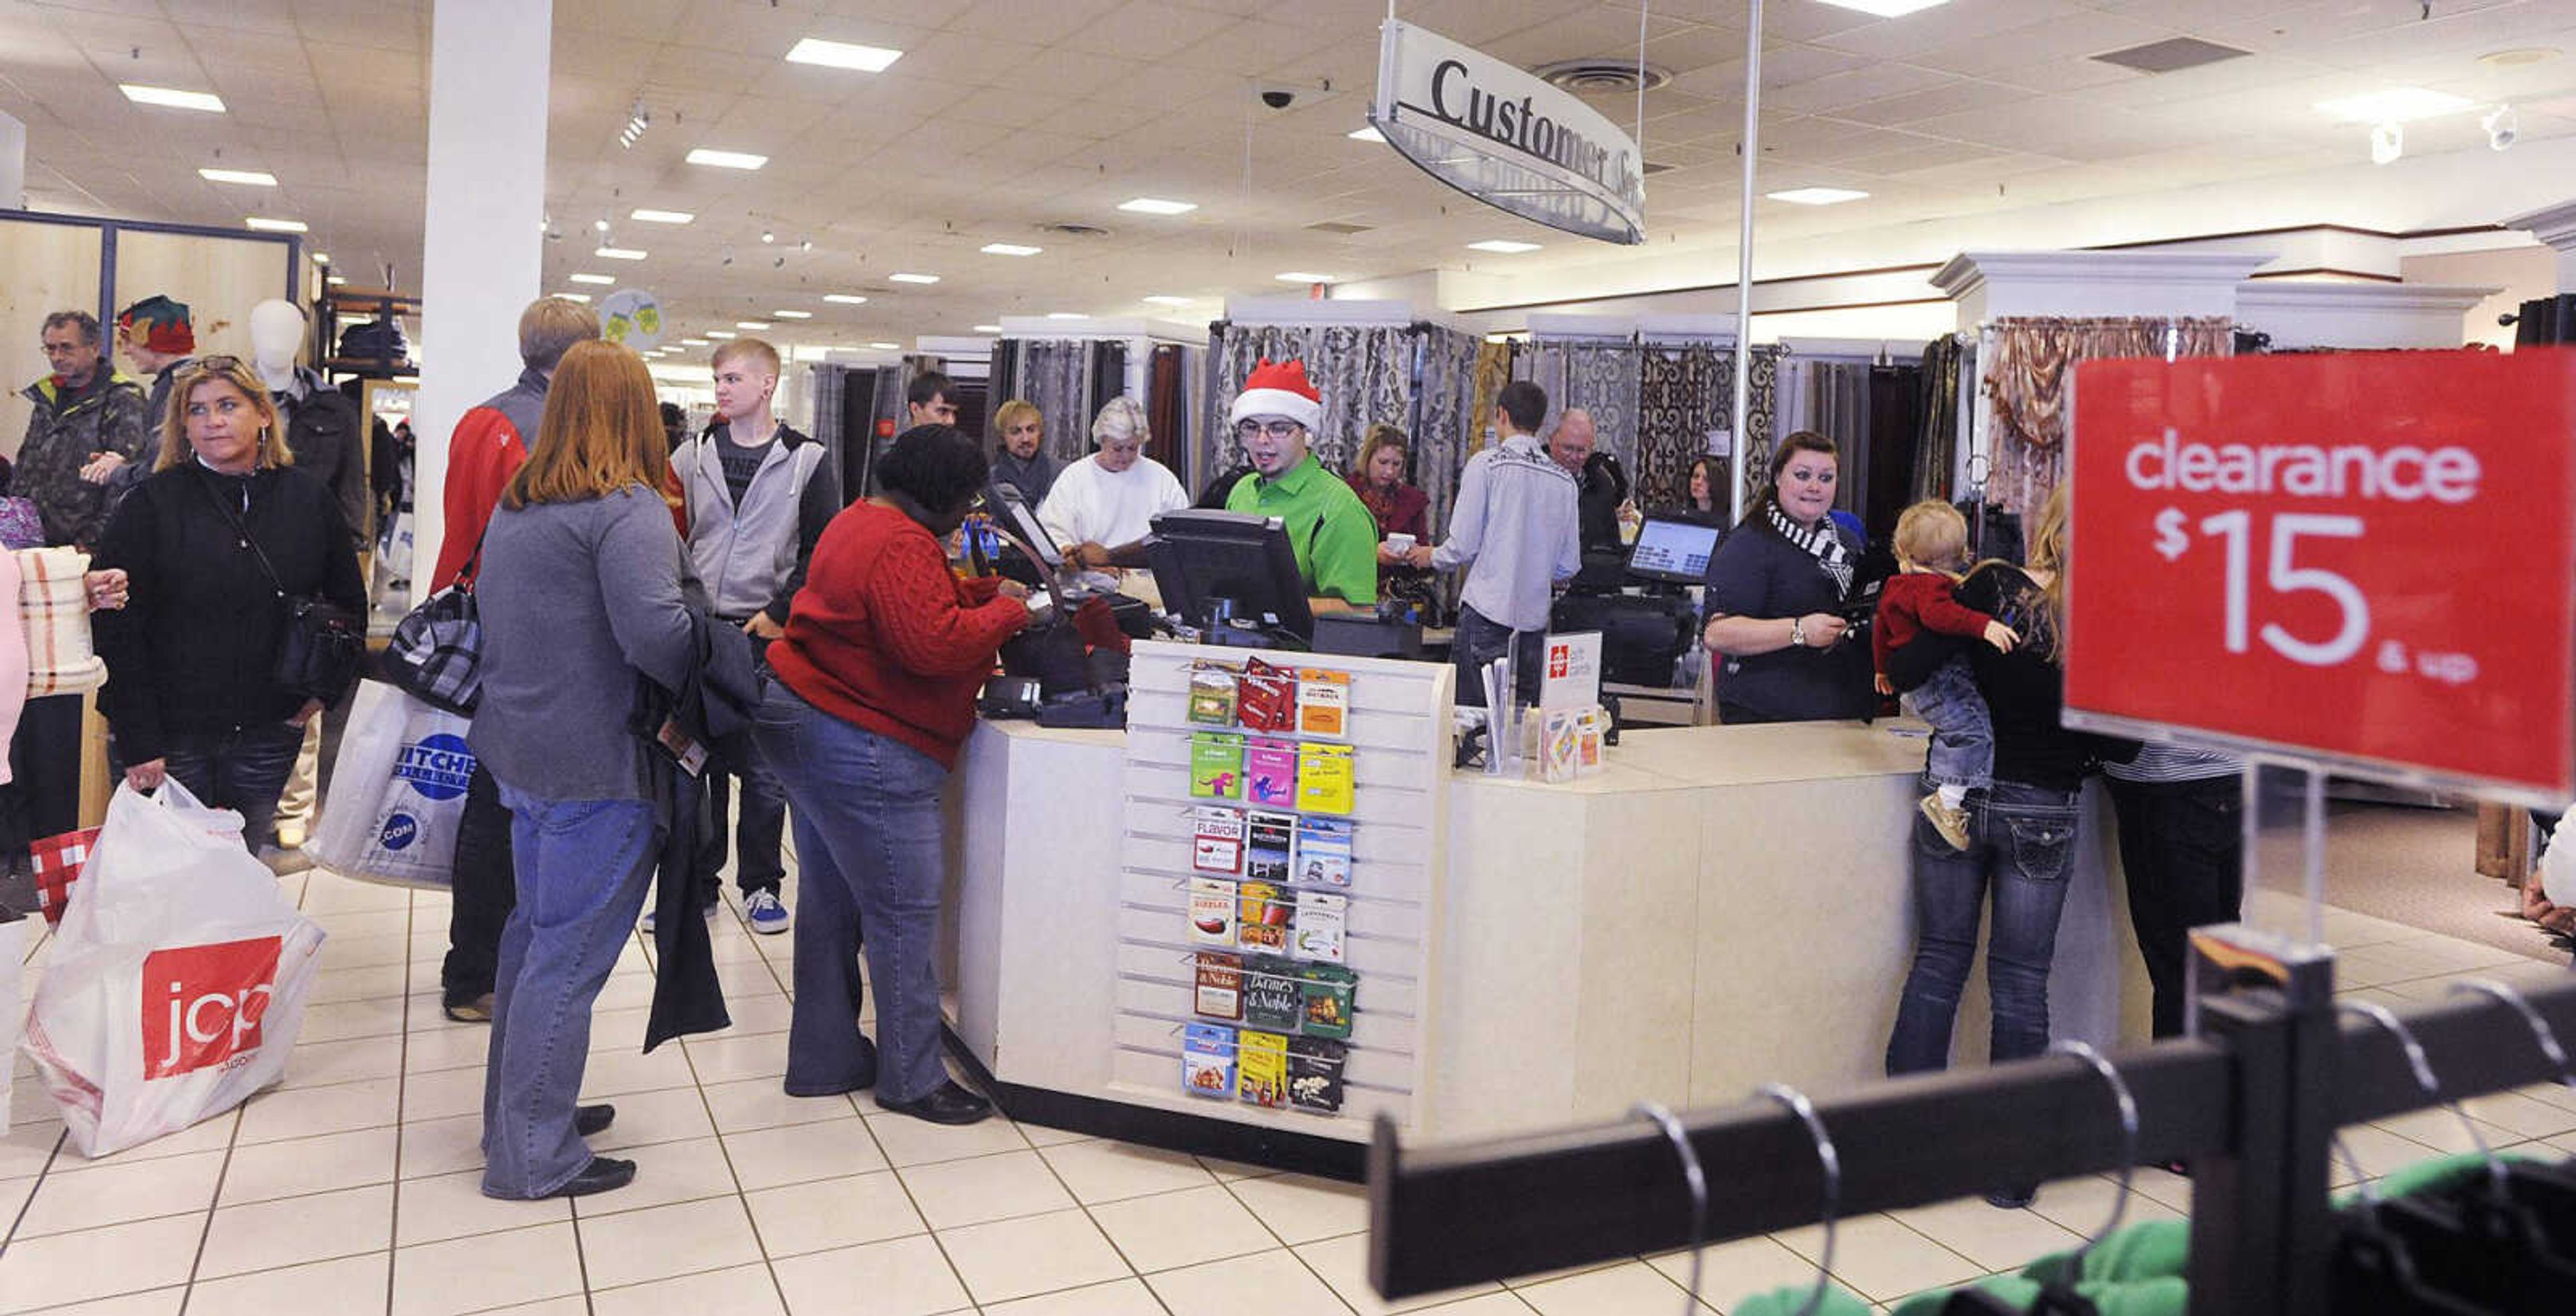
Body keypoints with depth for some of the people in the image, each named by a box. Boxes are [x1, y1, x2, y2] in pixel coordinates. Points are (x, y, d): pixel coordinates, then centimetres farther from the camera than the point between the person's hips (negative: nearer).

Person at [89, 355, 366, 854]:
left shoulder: (309, 499, 4)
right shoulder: (152, 504, -4)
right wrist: (138, 742, -11)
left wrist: (324, 691, 4)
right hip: (174, 735, -2)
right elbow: (117, 629, -6)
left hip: (270, 733, 2)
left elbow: (349, 603, 15)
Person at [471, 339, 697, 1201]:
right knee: (570, 954, -1)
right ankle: (533, 1157, 8)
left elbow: (489, 608, 19)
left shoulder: (516, 504, 12)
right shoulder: (627, 509, -17)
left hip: (523, 749, 9)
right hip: (598, 765, -9)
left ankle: (518, 1112, 34)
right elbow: (654, 631, -28)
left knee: (534, 931, 20)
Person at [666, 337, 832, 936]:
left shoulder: (804, 460, 0)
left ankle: (760, 885, 18)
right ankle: (696, 883, 20)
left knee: (765, 770, 4)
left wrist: (780, 613, -9)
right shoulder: (692, 456, 7)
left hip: (768, 636, -2)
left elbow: (823, 550, -1)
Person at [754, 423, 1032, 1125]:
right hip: (860, 750, -11)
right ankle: (913, 1079, 9)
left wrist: (986, 590, 10)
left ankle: (824, 1060, 28)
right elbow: (934, 643, -29)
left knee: (830, 902, 17)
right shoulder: (902, 546, -21)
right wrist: (1007, 613, -15)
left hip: (805, 719, 12)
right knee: (905, 913, -2)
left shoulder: (863, 521, 13)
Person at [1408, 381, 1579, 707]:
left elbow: (1463, 545, -8)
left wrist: (1432, 557, 13)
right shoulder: (1564, 479, 7)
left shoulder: (1486, 463, -5)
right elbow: (1569, 567, 10)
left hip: (1488, 610, -4)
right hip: (1535, 616, 5)